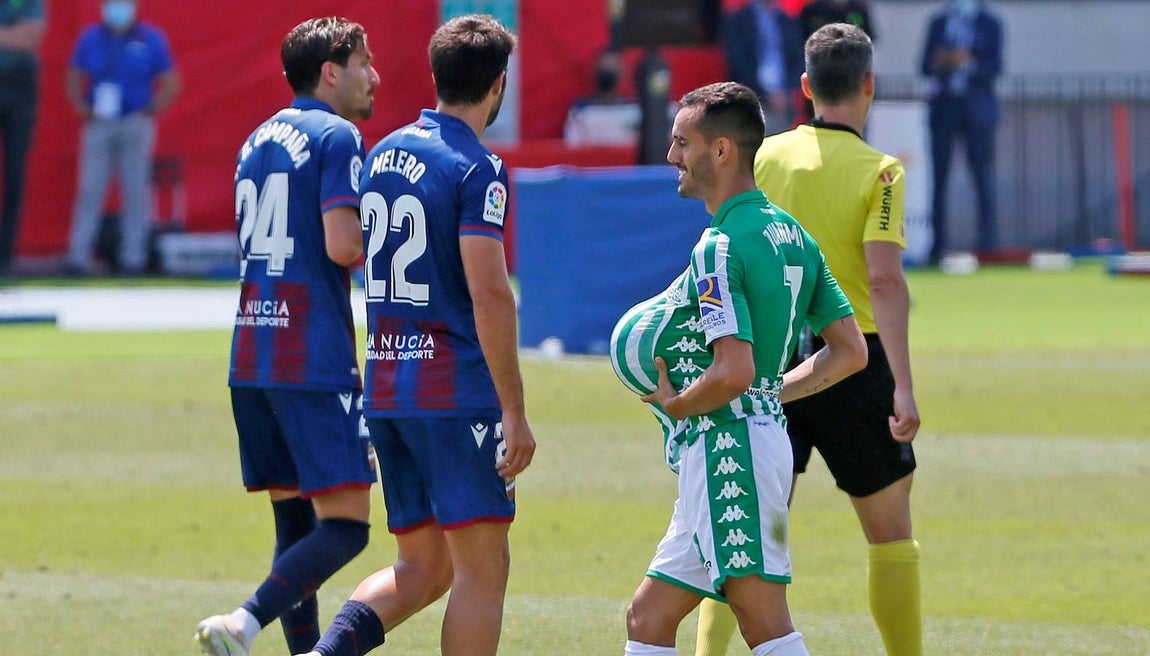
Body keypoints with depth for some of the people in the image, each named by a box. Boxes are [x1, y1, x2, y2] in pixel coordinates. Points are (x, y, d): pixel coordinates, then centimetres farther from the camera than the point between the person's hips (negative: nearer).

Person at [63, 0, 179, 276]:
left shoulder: (151, 39, 2)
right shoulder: (91, 38, 6)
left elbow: (170, 83, 5)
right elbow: (74, 79, 10)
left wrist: (153, 108, -10)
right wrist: (82, 107, -7)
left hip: (136, 124, -1)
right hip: (99, 124, 1)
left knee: (136, 191, 1)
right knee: (89, 190, -4)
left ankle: (133, 257, 6)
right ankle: (78, 255, -4)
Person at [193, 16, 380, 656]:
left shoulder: (259, 140, 18)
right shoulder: (336, 137, -7)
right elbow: (343, 245, -18)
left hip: (253, 357, 8)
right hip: (317, 360, -8)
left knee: (295, 522, 12)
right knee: (345, 525, -9)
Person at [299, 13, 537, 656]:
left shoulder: (384, 155, 13)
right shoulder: (477, 168, -12)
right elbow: (488, 294, -18)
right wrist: (515, 412, -16)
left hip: (386, 386, 7)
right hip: (458, 389, -7)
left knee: (422, 566, 14)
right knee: (483, 566, -2)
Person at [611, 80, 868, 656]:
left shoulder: (720, 248, -16)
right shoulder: (790, 234, 13)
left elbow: (733, 373, -25)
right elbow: (850, 351, 15)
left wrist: (676, 404, -8)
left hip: (729, 450, -10)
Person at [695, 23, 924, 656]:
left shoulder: (767, 156, 3)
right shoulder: (878, 171, -8)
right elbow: (885, 280, -17)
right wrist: (903, 387, -20)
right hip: (853, 361, -3)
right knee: (890, 532, 12)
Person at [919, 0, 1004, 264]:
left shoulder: (990, 24, 6)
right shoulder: (938, 22, 13)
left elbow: (994, 67, -3)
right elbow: (925, 66, 9)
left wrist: (968, 62, -20)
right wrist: (938, 63, -13)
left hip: (977, 106, -2)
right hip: (943, 106, 2)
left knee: (983, 175, -5)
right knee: (938, 175, -2)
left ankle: (988, 244, -3)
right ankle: (938, 245, 1)